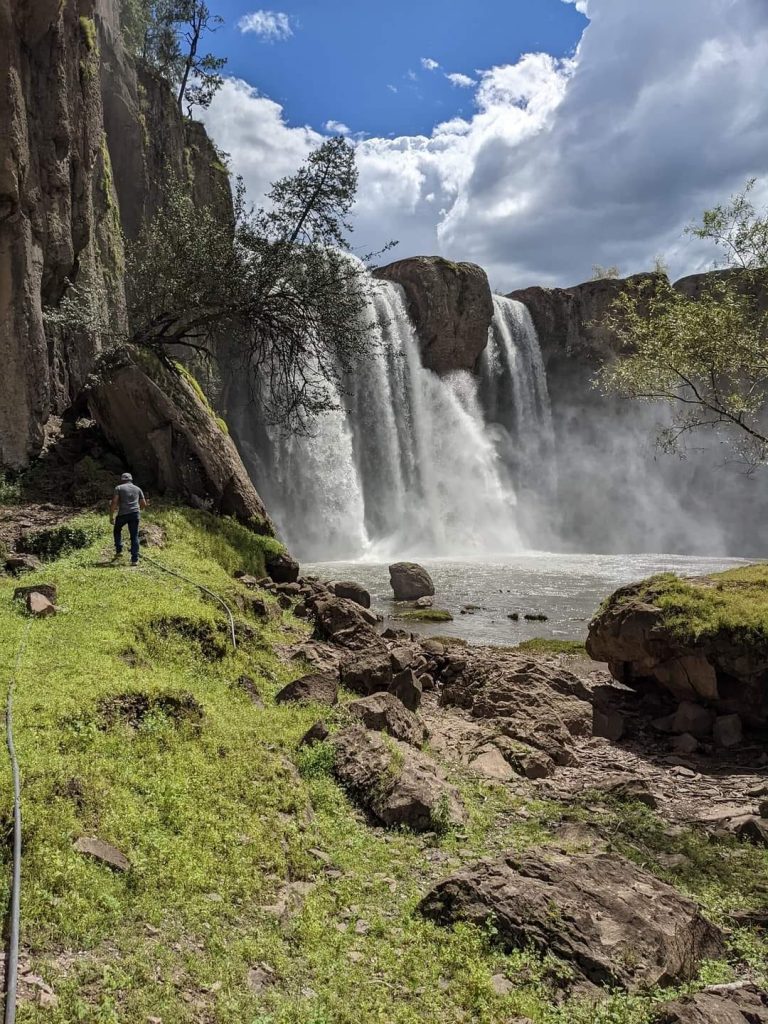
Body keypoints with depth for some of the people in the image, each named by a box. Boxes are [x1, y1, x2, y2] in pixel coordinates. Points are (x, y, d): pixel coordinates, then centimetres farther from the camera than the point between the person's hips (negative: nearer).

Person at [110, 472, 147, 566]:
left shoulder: (119, 488, 7)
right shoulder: (137, 489, 17)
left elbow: (114, 502, -4)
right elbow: (144, 504, 17)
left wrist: (111, 516, -2)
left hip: (123, 514, -2)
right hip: (135, 514, 2)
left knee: (117, 530, 26)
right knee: (134, 536, 4)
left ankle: (119, 550, 20)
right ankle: (135, 559, -1)